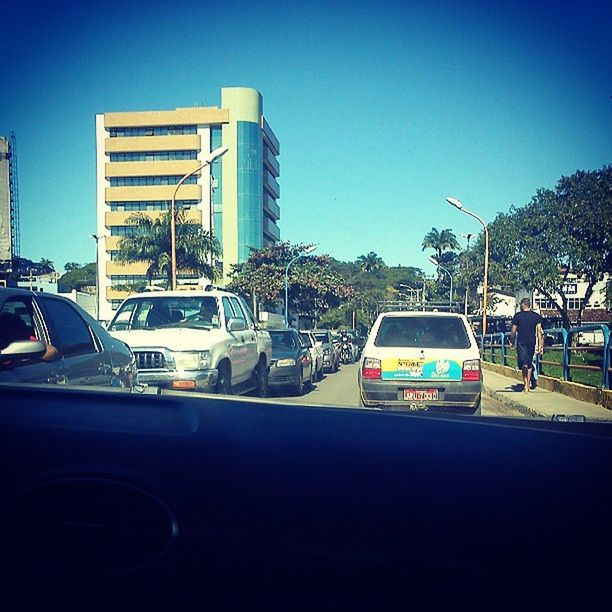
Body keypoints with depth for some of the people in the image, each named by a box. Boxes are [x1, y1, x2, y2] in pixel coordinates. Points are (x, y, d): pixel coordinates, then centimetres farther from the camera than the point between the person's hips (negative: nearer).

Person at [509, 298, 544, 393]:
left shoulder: (517, 316, -4)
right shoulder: (536, 316, 3)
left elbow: (513, 332, -3)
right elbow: (539, 331, 0)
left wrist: (512, 341, 13)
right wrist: (540, 345, 2)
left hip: (521, 342, -3)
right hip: (532, 342, 3)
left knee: (524, 364, -6)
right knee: (530, 363, 15)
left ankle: (525, 384, -21)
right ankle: (528, 384, 22)